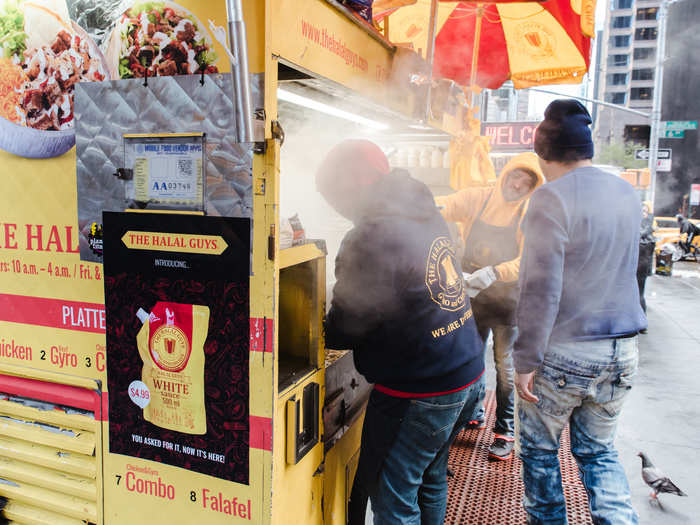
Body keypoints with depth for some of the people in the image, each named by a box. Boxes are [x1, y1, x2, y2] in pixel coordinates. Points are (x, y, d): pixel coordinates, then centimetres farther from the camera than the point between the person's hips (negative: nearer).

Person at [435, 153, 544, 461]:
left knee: (505, 365, 2)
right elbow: (440, 207, -13)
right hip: (471, 296, 3)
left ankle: (505, 431, 18)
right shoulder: (477, 199, -2)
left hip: (507, 299, -3)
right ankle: (474, 413, 40)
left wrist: (492, 273, -36)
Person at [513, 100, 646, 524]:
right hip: (623, 350, 7)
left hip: (564, 353, -6)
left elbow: (541, 289, -20)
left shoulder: (551, 199, -16)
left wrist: (526, 361, -14)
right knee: (599, 450, 22)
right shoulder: (627, 194, 7)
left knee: (539, 450, 15)